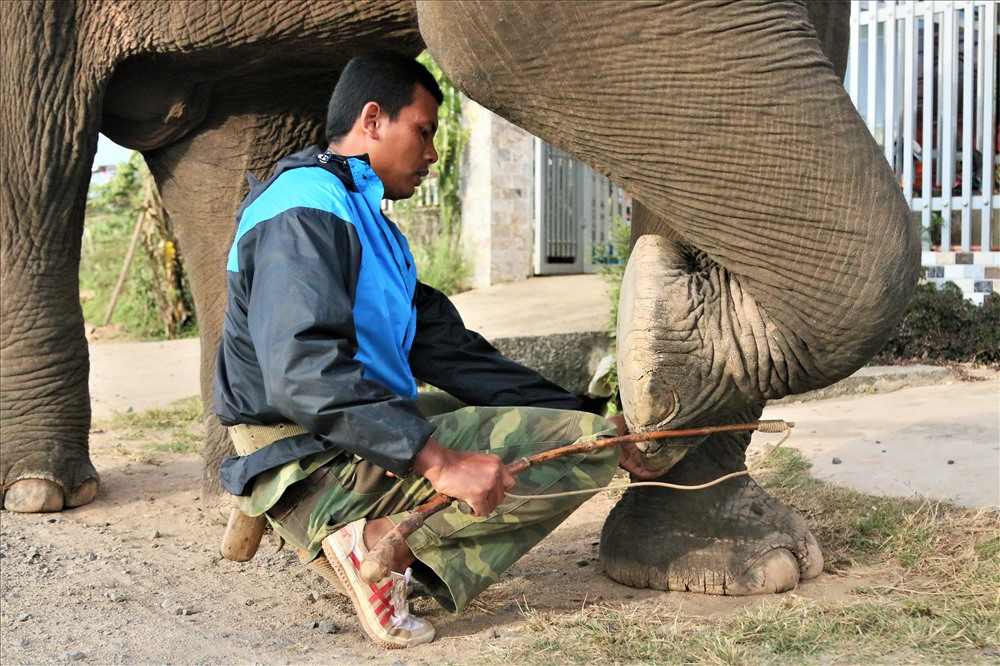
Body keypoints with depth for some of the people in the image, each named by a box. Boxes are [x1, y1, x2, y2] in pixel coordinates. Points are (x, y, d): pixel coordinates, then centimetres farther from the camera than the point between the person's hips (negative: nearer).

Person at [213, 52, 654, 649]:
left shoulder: (371, 224, 20)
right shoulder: (307, 203, -12)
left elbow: (449, 349, 15)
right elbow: (301, 368, -27)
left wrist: (586, 417, 9)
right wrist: (436, 459, -32)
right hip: (318, 465, -10)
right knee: (583, 446, -13)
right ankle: (390, 540, -16)